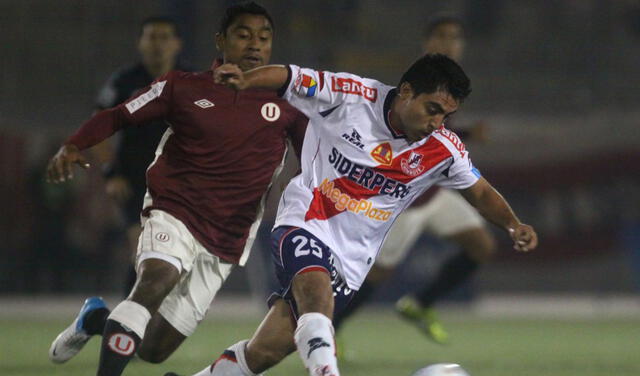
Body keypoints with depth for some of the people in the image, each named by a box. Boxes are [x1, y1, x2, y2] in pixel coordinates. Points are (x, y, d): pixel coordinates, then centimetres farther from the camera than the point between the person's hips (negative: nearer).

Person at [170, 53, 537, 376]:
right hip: (305, 225, -4)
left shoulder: (444, 150, -4)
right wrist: (243, 79, -29)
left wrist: (513, 224, -9)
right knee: (318, 293, -38)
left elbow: (480, 192, 9)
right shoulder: (352, 96, -14)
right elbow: (284, 78, -9)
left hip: (351, 256, 4)